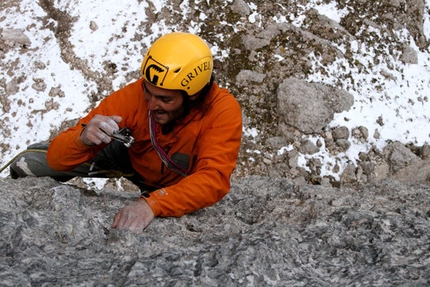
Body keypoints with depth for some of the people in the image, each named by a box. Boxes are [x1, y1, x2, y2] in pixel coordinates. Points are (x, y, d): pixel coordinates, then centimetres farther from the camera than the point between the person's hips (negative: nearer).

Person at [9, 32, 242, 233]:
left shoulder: (223, 111, -36)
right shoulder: (133, 95, -33)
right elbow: (57, 158, -30)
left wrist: (153, 203, -61)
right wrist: (83, 138, -52)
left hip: (179, 187, 0)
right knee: (29, 165, -6)